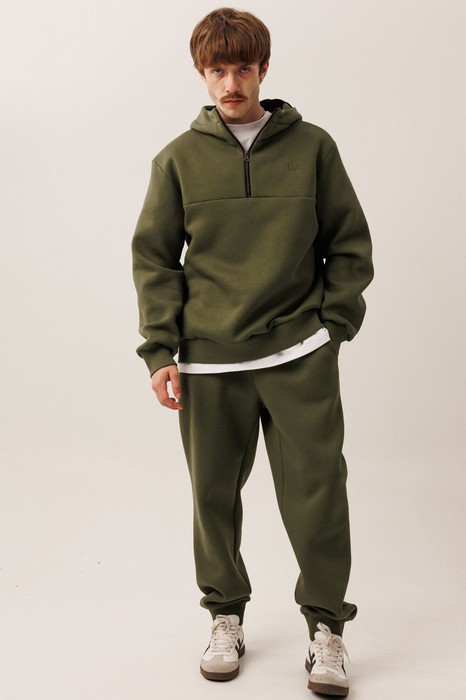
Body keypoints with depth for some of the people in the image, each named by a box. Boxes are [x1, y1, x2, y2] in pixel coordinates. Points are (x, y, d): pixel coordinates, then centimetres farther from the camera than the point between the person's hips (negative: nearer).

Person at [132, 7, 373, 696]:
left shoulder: (312, 147, 4)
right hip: (209, 360, 1)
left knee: (316, 491, -1)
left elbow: (350, 244, 9)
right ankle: (226, 616, 28)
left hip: (301, 356, -1)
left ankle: (326, 624, 15)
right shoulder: (179, 159, 6)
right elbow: (154, 257, 6)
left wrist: (332, 324, 0)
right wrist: (161, 351, -2)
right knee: (215, 494, 10)